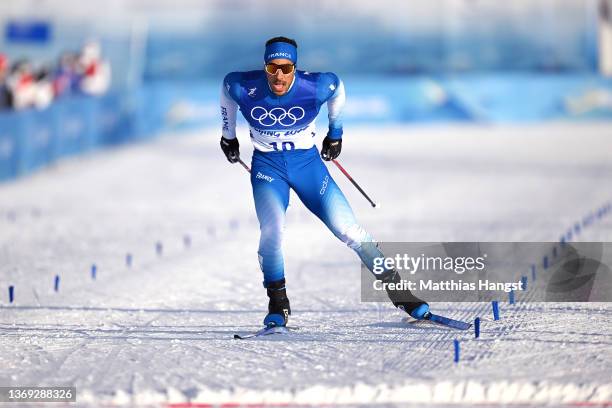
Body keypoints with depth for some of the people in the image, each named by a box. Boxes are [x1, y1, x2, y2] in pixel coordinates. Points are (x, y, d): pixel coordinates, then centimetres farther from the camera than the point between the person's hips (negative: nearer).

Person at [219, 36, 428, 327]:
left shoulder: (315, 87, -20)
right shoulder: (243, 89, -19)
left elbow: (337, 87, 4)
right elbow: (226, 87, 7)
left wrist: (335, 132, 18)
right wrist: (228, 135, 20)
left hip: (307, 161, 0)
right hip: (267, 165, 0)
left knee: (347, 228, -8)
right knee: (271, 230, -24)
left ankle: (394, 286, 6)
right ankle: (277, 305, -5)